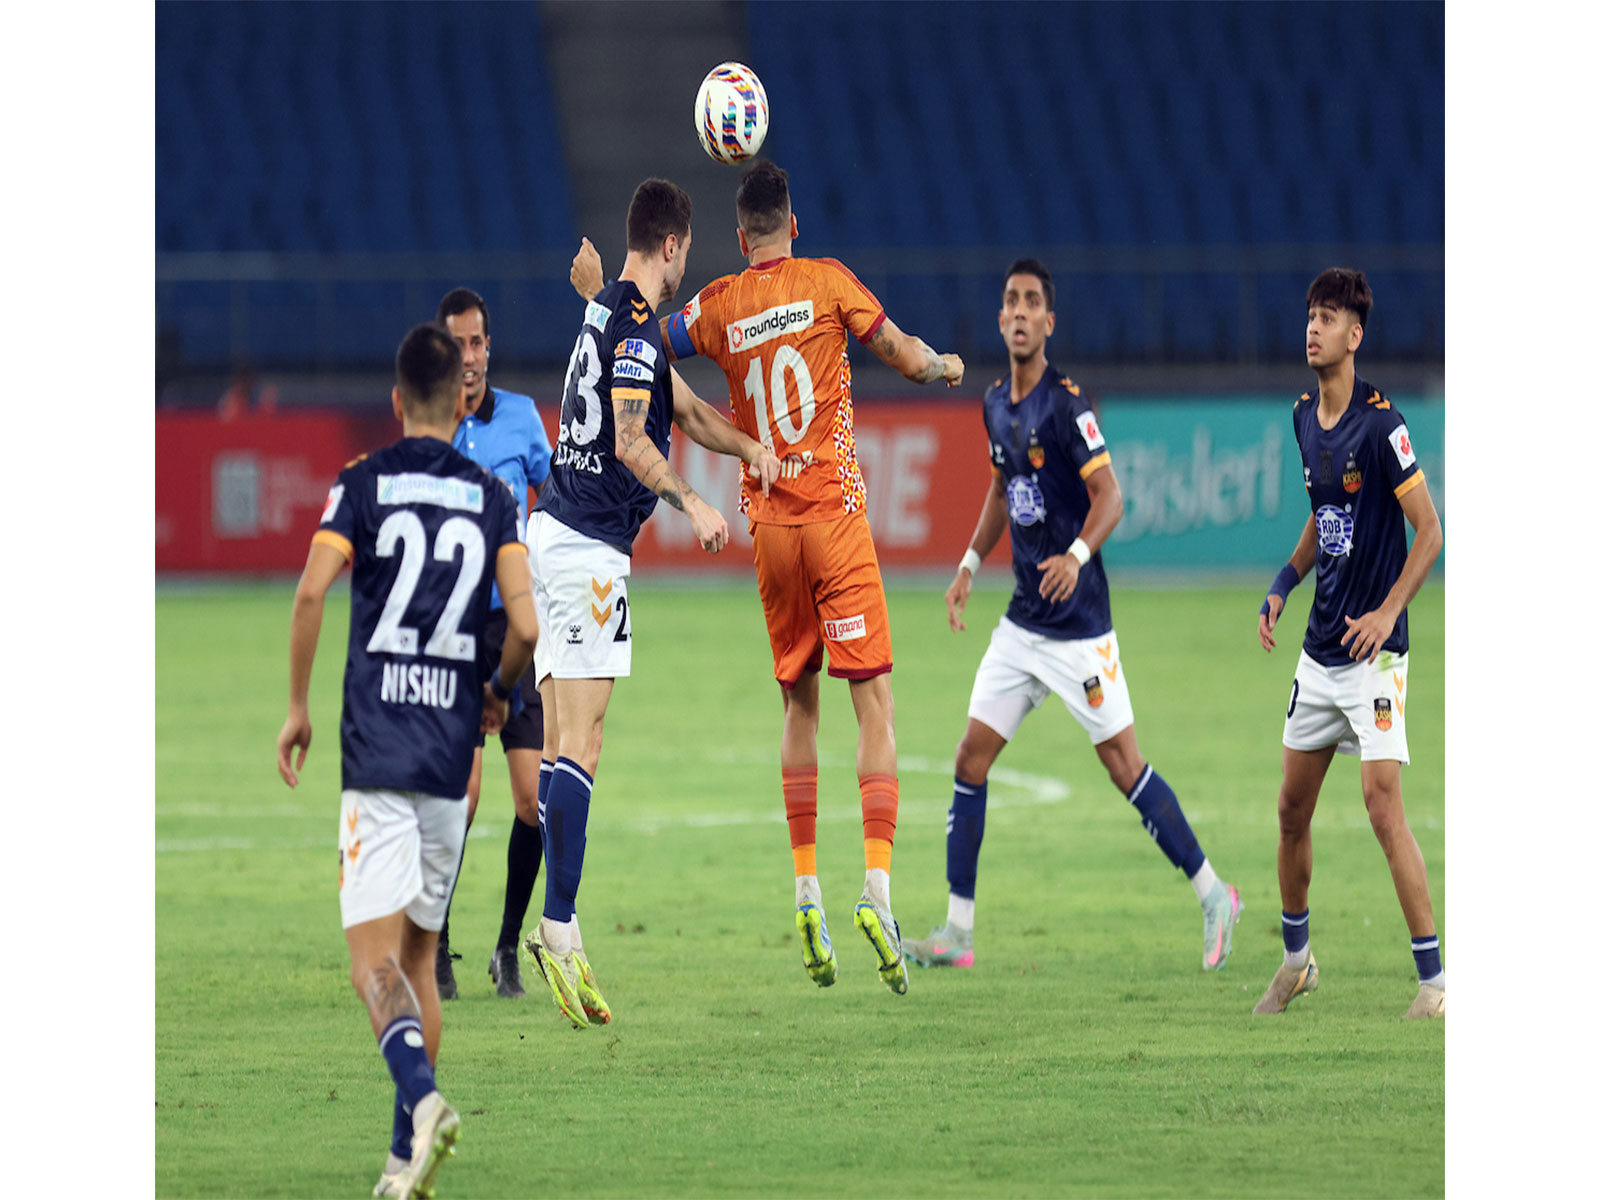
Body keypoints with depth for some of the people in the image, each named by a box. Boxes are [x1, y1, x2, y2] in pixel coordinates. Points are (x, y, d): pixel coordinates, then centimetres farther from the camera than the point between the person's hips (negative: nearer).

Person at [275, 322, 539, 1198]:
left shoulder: (362, 485, 1)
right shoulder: (492, 500, 6)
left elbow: (311, 592, -13)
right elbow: (526, 626, -3)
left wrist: (296, 707, -2)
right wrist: (499, 693, 18)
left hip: (376, 755, -3)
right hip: (450, 756, 3)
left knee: (374, 960, -7)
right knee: (418, 955, 14)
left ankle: (421, 1098, -33)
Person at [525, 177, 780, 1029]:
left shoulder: (611, 313, 18)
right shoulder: (634, 323, -12)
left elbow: (686, 411, 24)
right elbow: (630, 440, -21)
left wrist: (748, 446, 10)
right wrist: (692, 505, -15)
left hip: (554, 528, 10)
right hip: (589, 544, -10)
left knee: (562, 745, 8)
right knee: (579, 744, -12)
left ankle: (549, 924, 7)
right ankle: (559, 928, -17)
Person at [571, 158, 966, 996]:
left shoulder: (717, 307, 3)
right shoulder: (827, 282, -3)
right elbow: (906, 356, 0)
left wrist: (595, 293, 33)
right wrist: (944, 366, 23)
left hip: (768, 521, 3)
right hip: (834, 514, -3)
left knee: (799, 702, 15)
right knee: (873, 699, -5)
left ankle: (805, 890, 11)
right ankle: (876, 886, -19)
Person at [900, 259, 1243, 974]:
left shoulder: (1067, 404, -14)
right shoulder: (996, 404, 9)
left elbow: (1109, 497, -19)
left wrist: (1077, 554, -35)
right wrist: (970, 566, 20)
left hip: (1077, 622, -7)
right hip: (1022, 623, 7)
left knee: (1123, 766, -5)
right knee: (970, 761, 1)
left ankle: (1213, 895, 9)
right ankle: (956, 932, 4)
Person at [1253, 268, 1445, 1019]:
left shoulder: (1380, 423, -15)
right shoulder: (1305, 418, 8)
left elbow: (1429, 532, -13)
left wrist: (1388, 611, -21)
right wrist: (1284, 584, 10)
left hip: (1372, 649, -8)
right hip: (1318, 648, 8)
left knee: (1383, 805, -14)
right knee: (1292, 808, 12)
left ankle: (1435, 980, -11)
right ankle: (1296, 958, 28)